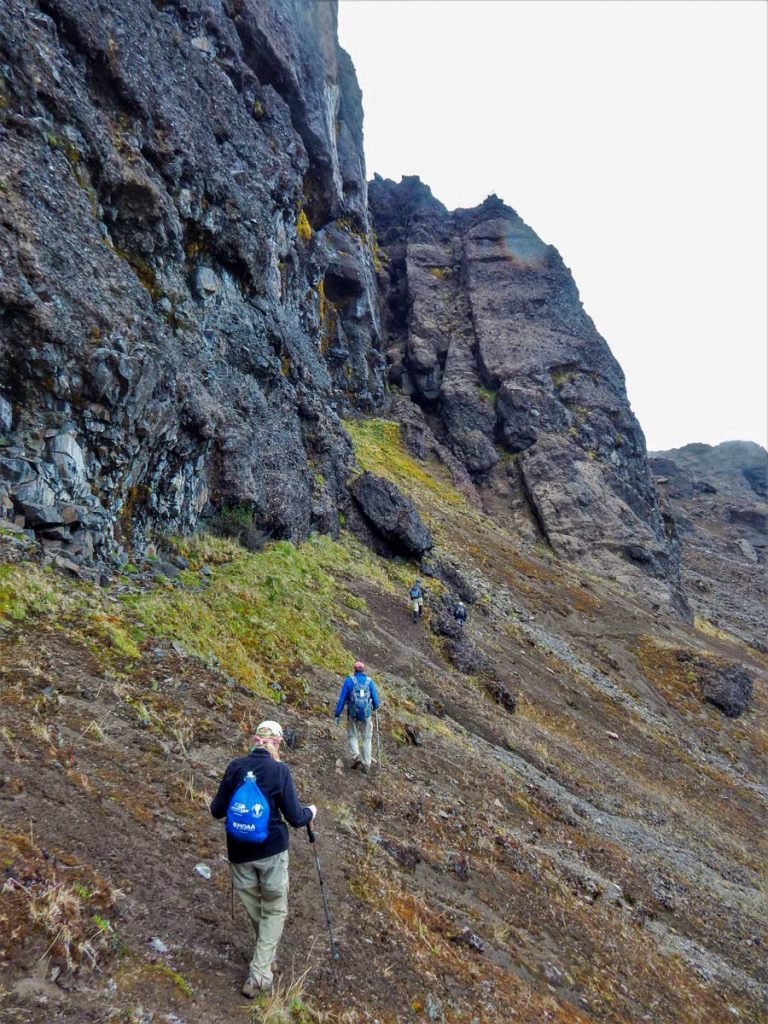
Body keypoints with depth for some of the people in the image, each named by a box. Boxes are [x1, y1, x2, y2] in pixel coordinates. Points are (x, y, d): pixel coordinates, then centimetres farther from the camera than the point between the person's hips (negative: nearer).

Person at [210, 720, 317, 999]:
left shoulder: (236, 766, -5)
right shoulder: (280, 770, -14)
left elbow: (217, 810, 1)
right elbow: (295, 818, -12)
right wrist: (310, 812, 8)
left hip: (240, 851, 3)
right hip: (272, 850, -3)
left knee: (253, 907, 22)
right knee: (275, 910, 13)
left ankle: (265, 953, 40)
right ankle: (259, 974, 8)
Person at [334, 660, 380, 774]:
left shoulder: (349, 681, -2)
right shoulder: (369, 681, 1)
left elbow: (342, 699, -4)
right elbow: (375, 699, 5)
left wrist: (337, 714, 1)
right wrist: (376, 707, 27)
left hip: (353, 714, -1)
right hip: (366, 714, 1)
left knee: (352, 736, 18)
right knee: (366, 739, 15)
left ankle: (355, 756, -5)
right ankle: (366, 764, 13)